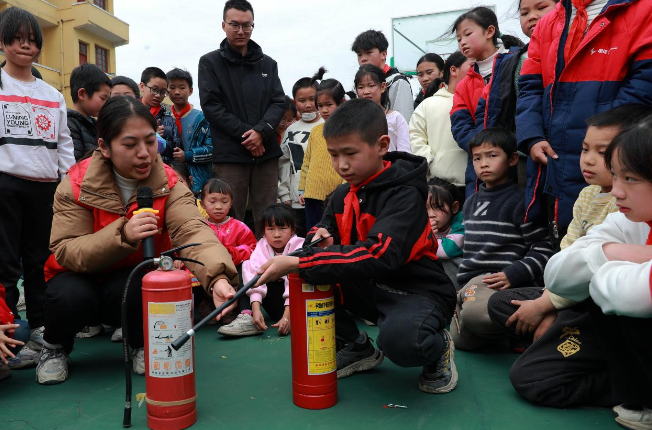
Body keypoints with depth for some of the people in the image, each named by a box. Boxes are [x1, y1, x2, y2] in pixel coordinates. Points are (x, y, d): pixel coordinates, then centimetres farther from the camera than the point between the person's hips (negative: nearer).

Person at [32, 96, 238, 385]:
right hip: (82, 277, 0)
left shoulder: (168, 183, -16)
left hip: (137, 281, 0)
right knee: (72, 297, -31)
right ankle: (55, 346, 5)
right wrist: (123, 235, -41)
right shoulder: (77, 184, -17)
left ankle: (141, 343, 4)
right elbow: (65, 252, -23)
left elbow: (192, 230, -33)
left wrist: (217, 278, -54)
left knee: (133, 292, -32)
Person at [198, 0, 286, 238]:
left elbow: (279, 102, 7)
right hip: (229, 154, -3)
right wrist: (245, 133, -12)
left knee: (267, 219, 6)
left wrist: (261, 131, -12)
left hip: (266, 152, 3)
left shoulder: (268, 63, 15)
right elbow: (211, 106, -3)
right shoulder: (210, 62, 6)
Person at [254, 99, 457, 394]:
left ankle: (438, 347, 0)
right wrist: (321, 240, -15)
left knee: (400, 339, -39)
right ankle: (356, 348, 8)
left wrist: (298, 264, -39)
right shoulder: (343, 195, 3)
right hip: (368, 288, 7)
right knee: (305, 278, -10)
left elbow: (379, 254, -35)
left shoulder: (404, 193, -20)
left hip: (415, 291, -7)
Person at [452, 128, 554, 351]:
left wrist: (513, 274, -19)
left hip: (499, 281, -8)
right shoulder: (471, 202, 20)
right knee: (462, 340, -5)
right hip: (471, 282, 8)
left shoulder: (518, 201, -3)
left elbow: (543, 249, -6)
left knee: (474, 312, -39)